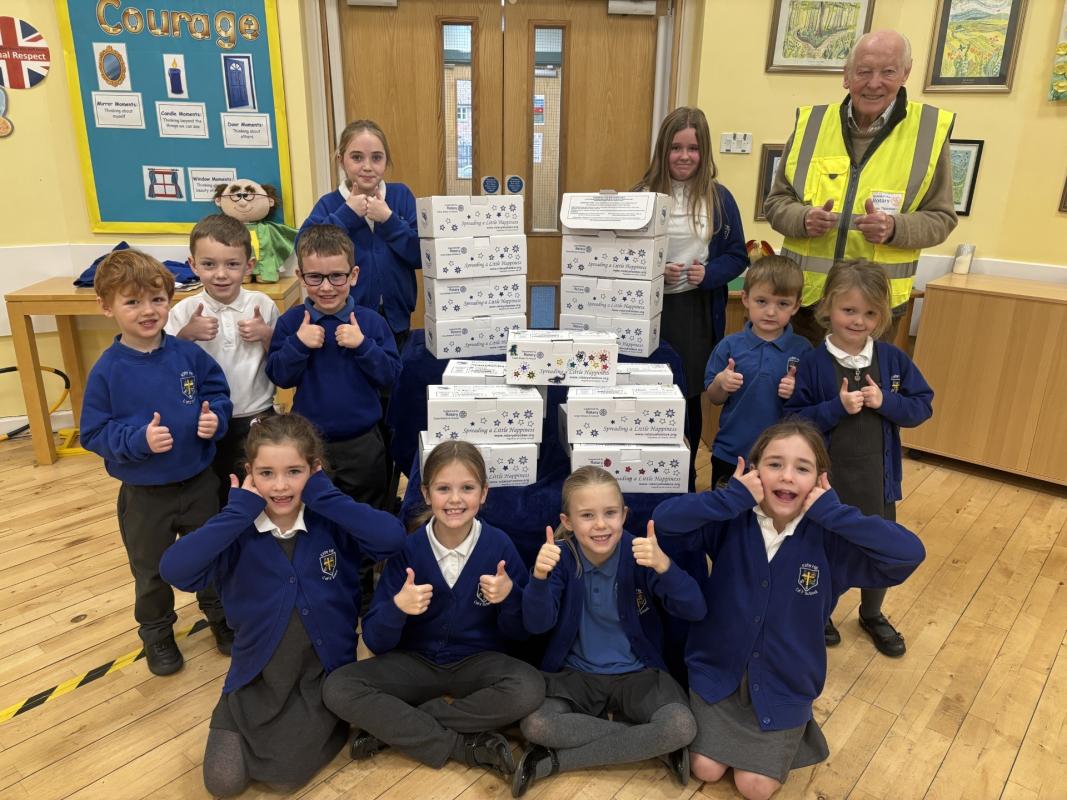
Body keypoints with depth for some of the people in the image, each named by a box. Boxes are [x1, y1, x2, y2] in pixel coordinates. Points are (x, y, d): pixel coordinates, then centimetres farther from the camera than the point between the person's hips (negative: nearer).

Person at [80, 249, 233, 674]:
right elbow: (93, 433, -12)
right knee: (151, 571, 19)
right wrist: (139, 439, -28)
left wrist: (214, 419, -19)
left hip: (199, 482, 2)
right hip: (144, 493, -1)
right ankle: (156, 632, 44)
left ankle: (221, 616, 45)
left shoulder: (189, 354, -10)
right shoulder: (107, 370, -15)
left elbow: (218, 395, 1)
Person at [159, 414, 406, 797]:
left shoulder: (331, 523, -15)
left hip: (323, 669, -2)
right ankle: (237, 719, 26)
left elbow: (392, 537, -34)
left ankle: (326, 718, 18)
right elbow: (173, 569, -29)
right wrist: (239, 510, -25)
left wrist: (322, 494, -27)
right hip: (257, 671, 2)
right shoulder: (240, 532, -13)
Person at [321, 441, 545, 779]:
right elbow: (376, 643, -10)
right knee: (338, 688, -22)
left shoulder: (499, 545, -12)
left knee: (529, 688, -31)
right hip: (416, 662, 1)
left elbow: (519, 633, -4)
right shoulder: (407, 548, -12)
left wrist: (509, 597, -24)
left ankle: (394, 728, -16)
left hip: (478, 662, -1)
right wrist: (397, 608, -31)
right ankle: (469, 747, -20)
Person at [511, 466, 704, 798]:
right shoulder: (562, 556, -12)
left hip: (637, 673, 0)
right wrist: (539, 576, -39)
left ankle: (557, 760, -15)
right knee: (534, 725, -27)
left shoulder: (640, 553, -14)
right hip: (575, 673, 1)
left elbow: (695, 611, -22)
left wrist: (664, 566, -41)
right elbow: (537, 624, -19)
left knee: (682, 727, -27)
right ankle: (650, 743, -11)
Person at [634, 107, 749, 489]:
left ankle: (686, 481, 27)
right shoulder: (642, 195, 0)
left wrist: (709, 273, -14)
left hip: (697, 313, 1)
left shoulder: (719, 198, 2)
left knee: (688, 397, 10)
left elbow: (738, 256, 5)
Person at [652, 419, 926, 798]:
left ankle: (792, 729, 30)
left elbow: (910, 552, -30)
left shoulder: (830, 539, -18)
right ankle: (720, 719, 31)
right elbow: (664, 519, -27)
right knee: (706, 770, 3)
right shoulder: (732, 522, -16)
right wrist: (731, 497, -33)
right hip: (718, 668, 1)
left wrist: (833, 512, -33)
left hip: (785, 683, 0)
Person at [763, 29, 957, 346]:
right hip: (804, 295, 1)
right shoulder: (811, 124, 2)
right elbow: (776, 201, 7)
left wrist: (895, 228, -19)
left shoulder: (929, 129, -1)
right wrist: (803, 219, -15)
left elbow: (941, 217, 2)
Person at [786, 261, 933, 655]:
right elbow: (794, 420, -14)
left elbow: (923, 405, -1)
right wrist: (837, 407, -27)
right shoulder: (812, 363, -15)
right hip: (826, 478, -3)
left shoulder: (894, 360, -5)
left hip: (877, 478, 3)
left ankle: (872, 615, 47)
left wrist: (885, 402, -18)